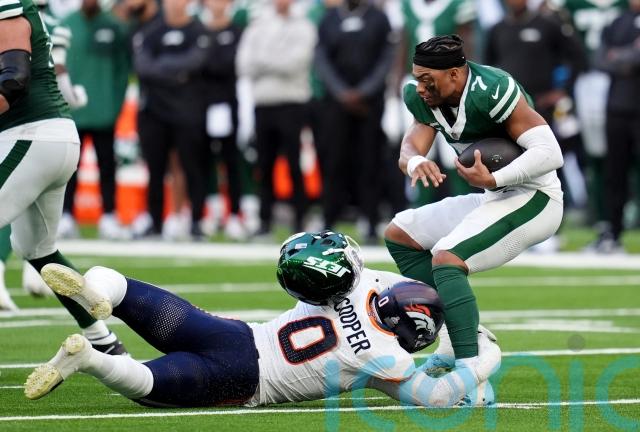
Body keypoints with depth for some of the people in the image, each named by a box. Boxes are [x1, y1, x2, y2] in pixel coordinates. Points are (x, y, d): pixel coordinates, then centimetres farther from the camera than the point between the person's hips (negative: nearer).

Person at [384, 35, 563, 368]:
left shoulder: (491, 91, -26)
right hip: (494, 200, 10)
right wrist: (415, 162, -29)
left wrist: (492, 180, -34)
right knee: (400, 234, 15)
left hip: (532, 200, -10)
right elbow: (409, 148, -6)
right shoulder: (427, 97, 1)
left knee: (446, 259, -27)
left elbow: (550, 154, -28)